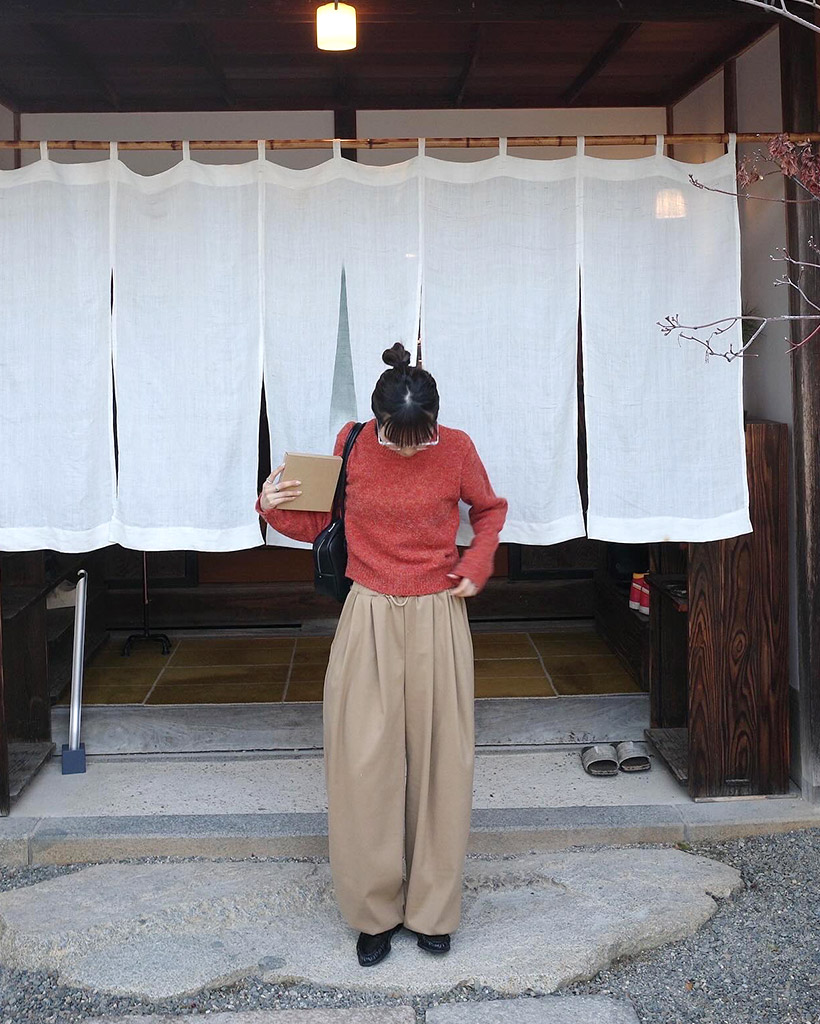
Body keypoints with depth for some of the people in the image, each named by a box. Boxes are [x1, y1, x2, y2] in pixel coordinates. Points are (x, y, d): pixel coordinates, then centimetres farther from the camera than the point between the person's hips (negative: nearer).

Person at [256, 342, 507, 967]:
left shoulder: (457, 448, -6)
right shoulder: (351, 444, -4)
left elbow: (491, 509, 13)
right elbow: (319, 523, 8)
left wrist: (477, 566, -2)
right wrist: (274, 508, -10)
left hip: (437, 618, 0)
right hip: (370, 618, 0)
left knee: (439, 762, 6)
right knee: (364, 764, 0)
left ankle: (432, 909, 22)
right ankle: (375, 911, 16)